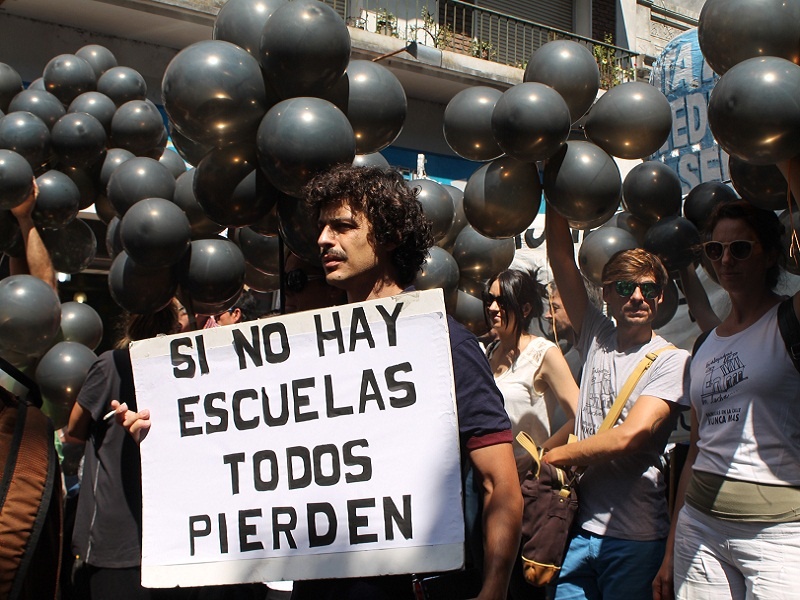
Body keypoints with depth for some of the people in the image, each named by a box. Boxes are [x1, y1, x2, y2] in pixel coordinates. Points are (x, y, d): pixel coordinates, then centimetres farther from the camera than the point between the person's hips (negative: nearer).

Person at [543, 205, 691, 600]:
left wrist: (553, 456, -6)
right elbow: (560, 256, 2)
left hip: (634, 536, -4)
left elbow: (628, 437, -17)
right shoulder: (597, 338, 7)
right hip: (580, 526, 4)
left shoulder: (672, 361, -7)